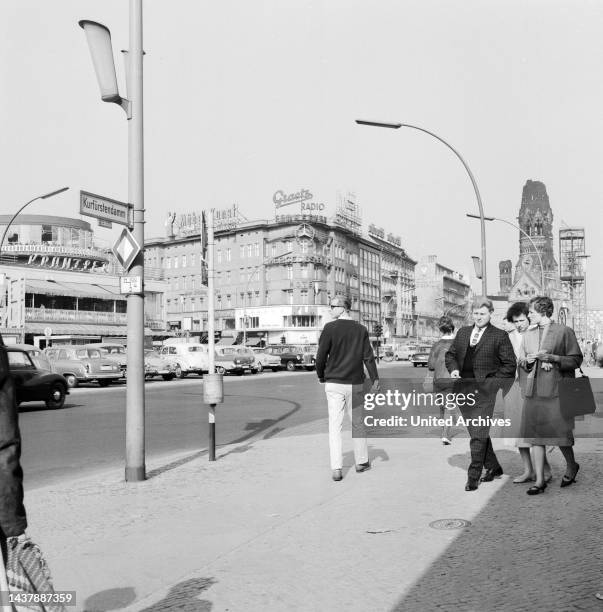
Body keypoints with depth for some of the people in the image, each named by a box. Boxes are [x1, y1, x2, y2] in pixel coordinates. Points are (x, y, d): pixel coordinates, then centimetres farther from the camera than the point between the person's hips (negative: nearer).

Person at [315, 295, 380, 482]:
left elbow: (321, 356, -7)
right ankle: (361, 462, 24)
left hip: (334, 384, -3)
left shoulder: (330, 328, -8)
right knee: (357, 423, 16)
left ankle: (336, 469, -2)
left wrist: (321, 377, 8)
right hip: (355, 383, 3)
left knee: (335, 426, 1)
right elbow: (368, 356, 0)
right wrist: (375, 379, 4)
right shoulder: (361, 329, 3)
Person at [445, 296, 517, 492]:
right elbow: (450, 354, 21)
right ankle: (493, 468, 30)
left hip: (484, 391, -6)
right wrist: (453, 369, 1)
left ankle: (473, 477, -2)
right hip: (463, 391, 6)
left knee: (478, 434, -9)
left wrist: (492, 381, -11)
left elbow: (509, 365, -2)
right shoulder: (463, 332, 14)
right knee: (476, 433, 15)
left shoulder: (500, 336, -1)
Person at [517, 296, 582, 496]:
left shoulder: (564, 332, -1)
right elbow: (521, 362, 19)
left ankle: (571, 466, 28)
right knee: (536, 436, 3)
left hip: (556, 391, -5)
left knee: (560, 433, -1)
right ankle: (539, 480, 10)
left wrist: (552, 358, -14)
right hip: (533, 391, 5)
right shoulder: (528, 335, 15)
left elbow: (576, 360, -3)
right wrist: (528, 360, -3)